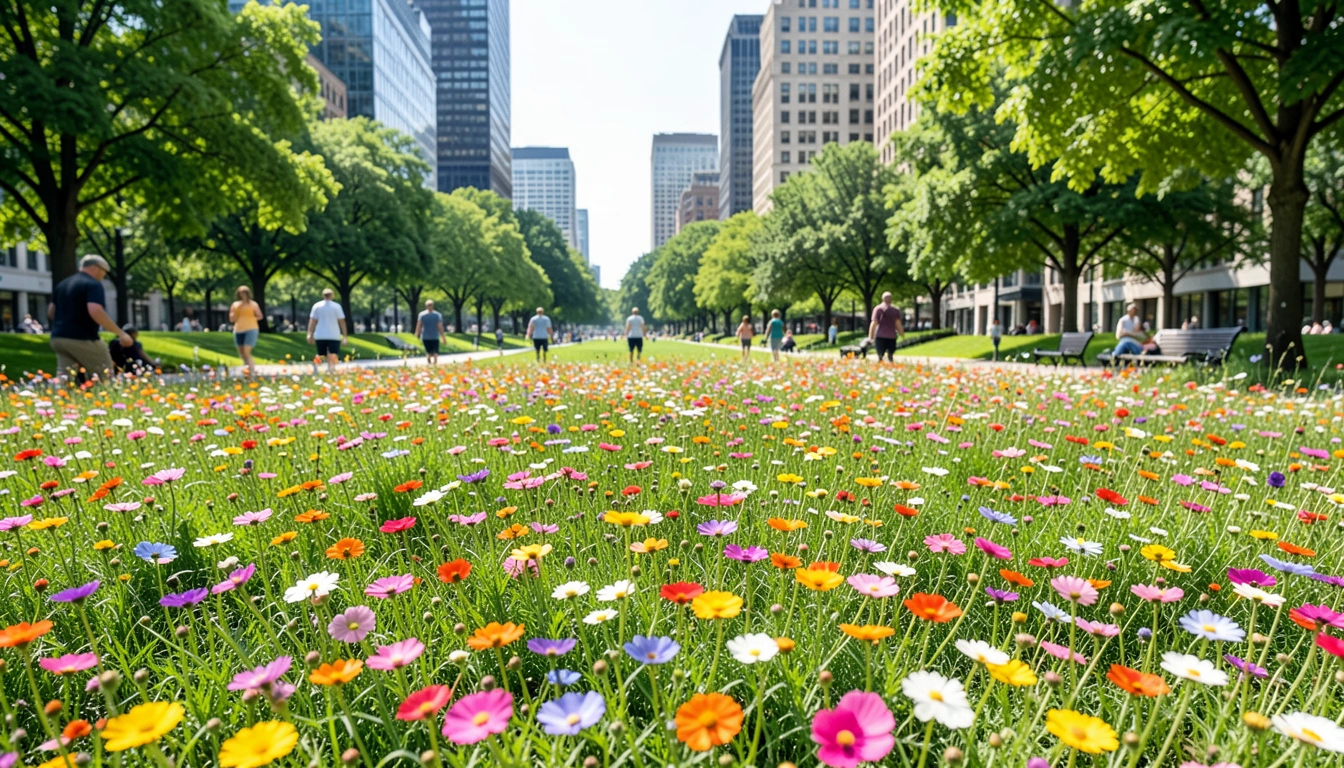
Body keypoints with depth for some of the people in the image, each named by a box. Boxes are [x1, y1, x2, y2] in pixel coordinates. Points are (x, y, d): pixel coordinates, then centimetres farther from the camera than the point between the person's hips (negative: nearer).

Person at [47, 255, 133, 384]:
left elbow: (51, 312, 19)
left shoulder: (62, 284, 16)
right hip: (82, 339, -8)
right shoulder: (93, 284, -10)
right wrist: (121, 333, -24)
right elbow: (95, 311, -25)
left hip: (59, 338, 8)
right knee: (105, 378, 5)